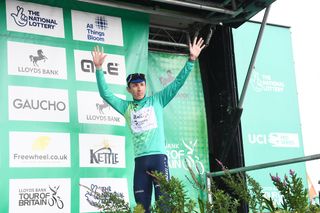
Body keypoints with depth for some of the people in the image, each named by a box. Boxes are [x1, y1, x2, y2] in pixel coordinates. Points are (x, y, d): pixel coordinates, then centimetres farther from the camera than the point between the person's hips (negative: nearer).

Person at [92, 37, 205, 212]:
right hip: (139, 159, 3)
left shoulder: (157, 100, 10)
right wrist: (99, 68, 3)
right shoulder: (126, 107, 16)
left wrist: (191, 60, -2)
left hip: (158, 156, -2)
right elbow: (105, 93, 13)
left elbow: (178, 82, 6)